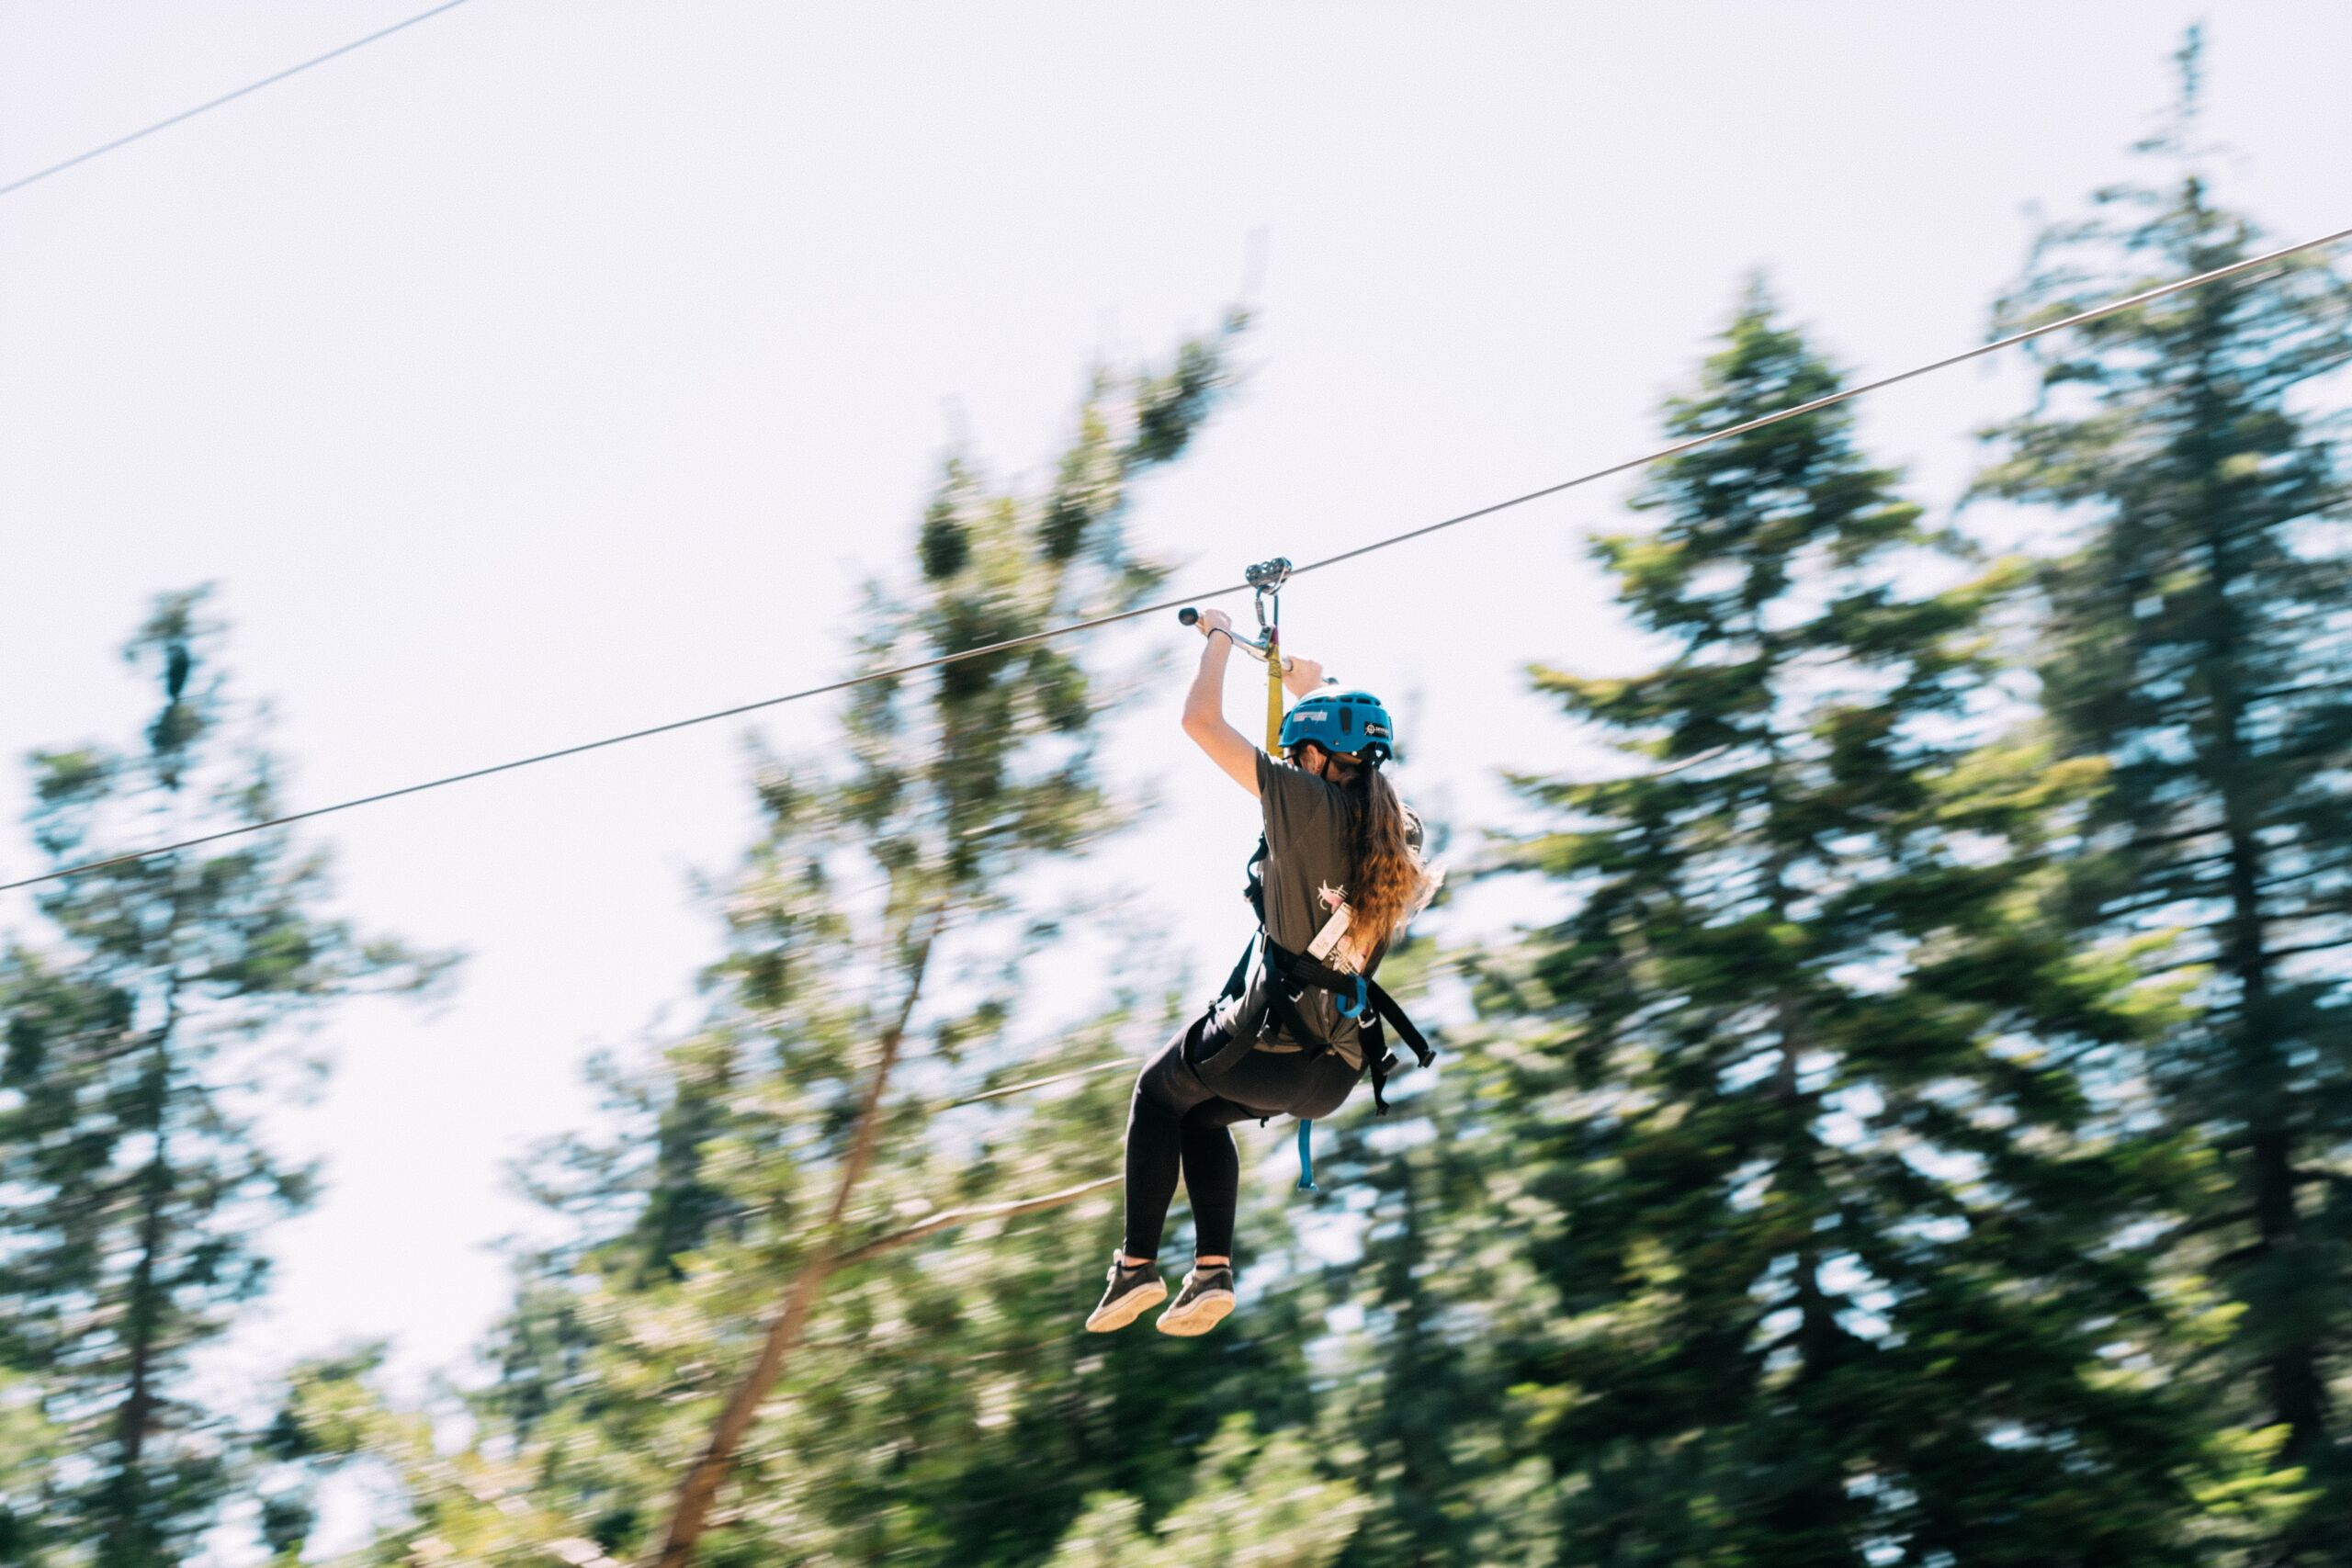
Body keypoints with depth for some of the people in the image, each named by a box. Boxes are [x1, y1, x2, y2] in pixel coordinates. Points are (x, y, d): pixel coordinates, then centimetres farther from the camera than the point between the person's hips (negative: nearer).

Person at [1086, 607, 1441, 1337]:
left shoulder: (1308, 802, -11)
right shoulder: (1395, 832, 9)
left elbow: (1201, 721, -8)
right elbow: (1343, 765, 34)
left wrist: (1218, 637, 8)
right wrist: (1309, 691, 44)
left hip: (1266, 1044, -6)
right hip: (1339, 1074, 6)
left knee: (1158, 1091, 23)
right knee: (1203, 1112, 30)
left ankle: (1137, 1266, 17)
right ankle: (1212, 1271, 15)